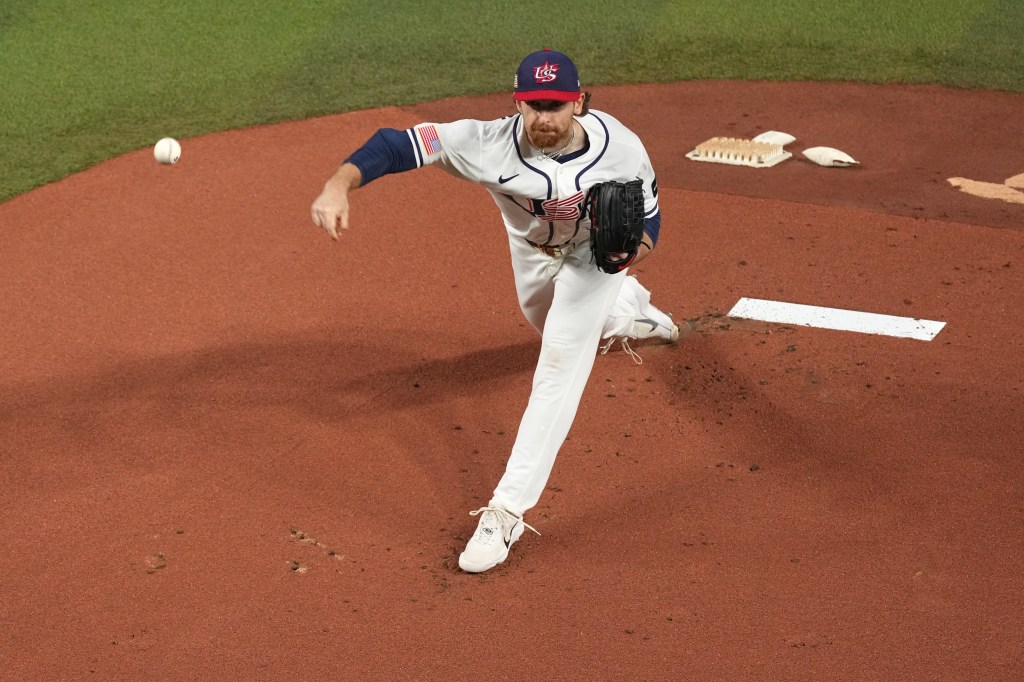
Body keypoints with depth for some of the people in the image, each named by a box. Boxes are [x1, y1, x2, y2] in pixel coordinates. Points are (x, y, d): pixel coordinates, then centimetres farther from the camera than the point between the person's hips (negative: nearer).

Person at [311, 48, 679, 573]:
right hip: (531, 249, 3)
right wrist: (340, 182, -64)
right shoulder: (491, 143, -40)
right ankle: (627, 308, 69)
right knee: (552, 328, 31)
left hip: (596, 249, -3)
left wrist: (639, 243, -41)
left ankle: (507, 512, -13)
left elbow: (648, 212, -17)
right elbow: (400, 144, -46)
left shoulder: (620, 148, -36)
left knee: (559, 366, -16)